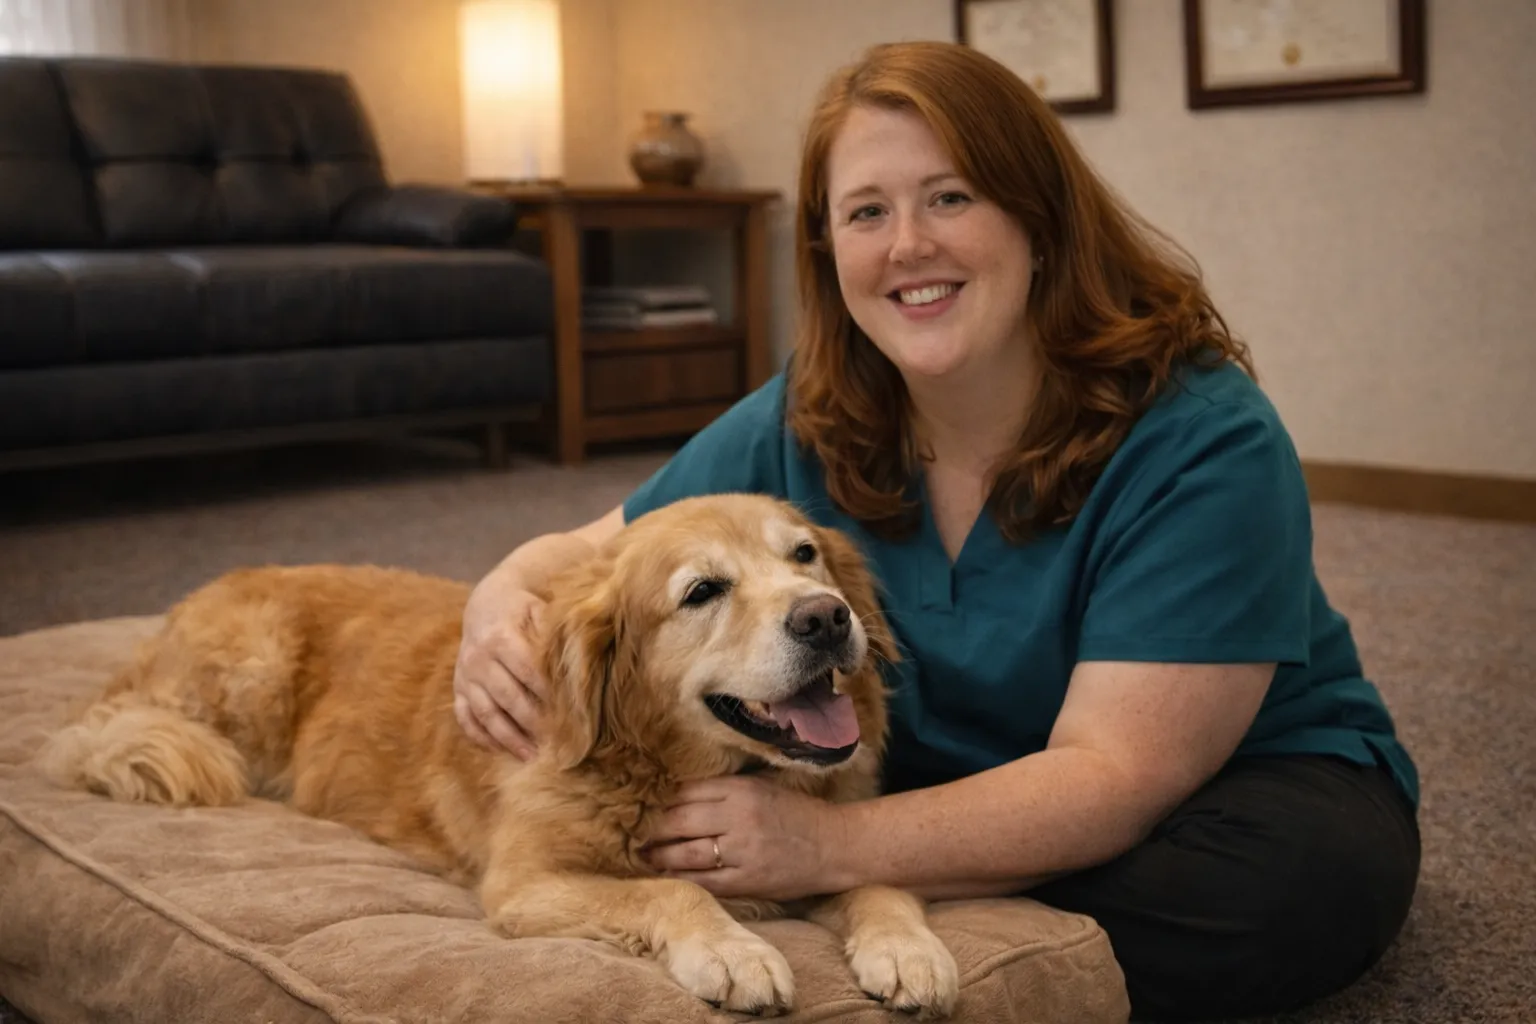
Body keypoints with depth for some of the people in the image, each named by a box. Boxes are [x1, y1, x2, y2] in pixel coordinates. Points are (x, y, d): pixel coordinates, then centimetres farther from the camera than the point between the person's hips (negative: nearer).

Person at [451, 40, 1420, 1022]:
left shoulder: (1202, 438, -26)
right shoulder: (796, 432, -11)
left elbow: (1118, 775, -32)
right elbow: (590, 555, 0)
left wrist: (832, 848, -41)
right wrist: (506, 601, -25)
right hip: (952, 780, 3)